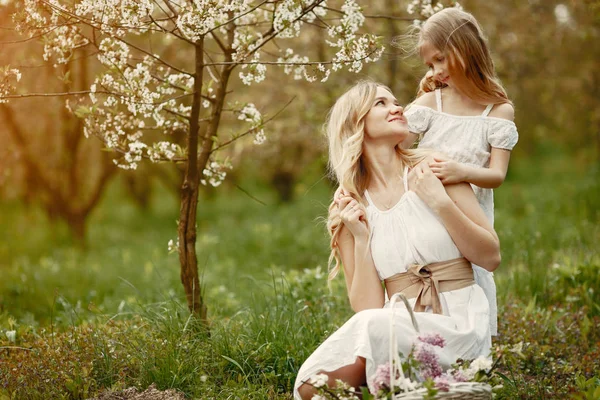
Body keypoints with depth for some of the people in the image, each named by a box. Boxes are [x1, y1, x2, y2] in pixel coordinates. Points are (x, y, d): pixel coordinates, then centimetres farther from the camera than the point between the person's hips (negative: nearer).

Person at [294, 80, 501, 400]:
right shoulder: (348, 209, 7)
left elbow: (491, 258, 0)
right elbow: (366, 307, 1)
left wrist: (440, 202, -10)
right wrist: (361, 239, -9)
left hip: (459, 322, -2)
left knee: (374, 326, -33)